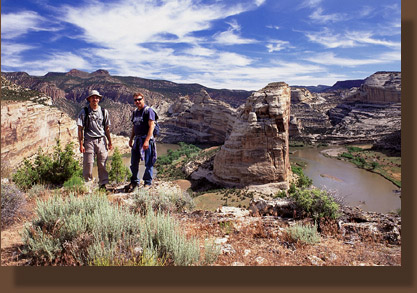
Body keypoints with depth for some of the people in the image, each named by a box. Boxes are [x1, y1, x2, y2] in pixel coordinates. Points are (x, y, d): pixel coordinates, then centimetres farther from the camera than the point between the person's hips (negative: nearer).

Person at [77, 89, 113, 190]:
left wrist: (109, 142, 12)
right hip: (89, 141, -2)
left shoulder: (104, 112, 11)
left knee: (102, 164, 2)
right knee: (88, 164, -1)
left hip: (101, 140, 2)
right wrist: (81, 144, -6)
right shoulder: (84, 112, 3)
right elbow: (80, 129, 1)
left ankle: (103, 184, 12)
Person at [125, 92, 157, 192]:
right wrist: (131, 139, 17)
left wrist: (147, 140, -22)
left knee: (148, 163, 1)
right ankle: (135, 182, 25)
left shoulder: (148, 110, -7)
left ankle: (148, 183, 14)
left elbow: (151, 126, -15)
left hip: (147, 139, -7)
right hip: (137, 139, 7)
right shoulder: (135, 112, 16)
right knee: (134, 162, 11)